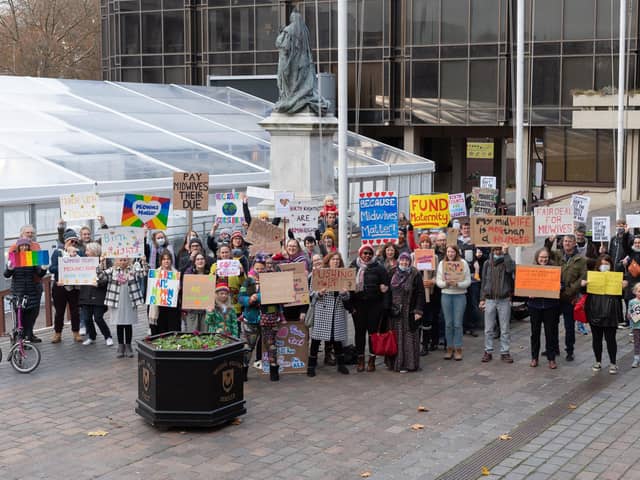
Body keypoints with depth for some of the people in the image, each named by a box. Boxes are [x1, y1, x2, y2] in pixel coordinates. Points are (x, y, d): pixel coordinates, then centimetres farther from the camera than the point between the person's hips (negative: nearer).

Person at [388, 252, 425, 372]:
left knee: (408, 337, -2)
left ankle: (408, 364, 2)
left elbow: (420, 294, -7)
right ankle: (395, 362, 14)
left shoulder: (415, 275, -4)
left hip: (409, 312, -4)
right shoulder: (393, 273, 8)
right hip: (394, 312, 4)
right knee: (396, 337, 7)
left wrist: (418, 311, -13)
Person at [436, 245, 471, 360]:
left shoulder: (463, 263, -1)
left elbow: (468, 281, -4)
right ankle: (449, 348, 15)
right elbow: (438, 281, 3)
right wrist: (446, 283, -17)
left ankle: (458, 349, 6)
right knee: (448, 323, 7)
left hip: (460, 295, -2)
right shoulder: (442, 264, 6)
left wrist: (457, 284, -20)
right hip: (446, 295, 2)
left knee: (458, 324, -1)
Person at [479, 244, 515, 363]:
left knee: (505, 329, 3)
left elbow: (510, 269, -23)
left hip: (504, 300, -2)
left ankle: (505, 352, 10)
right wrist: (482, 299, 5)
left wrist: (506, 253, -18)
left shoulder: (508, 261, 2)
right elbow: (484, 281, 9)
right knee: (488, 329, 6)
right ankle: (488, 351, 14)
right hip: (489, 300, 2)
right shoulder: (487, 263, 8)